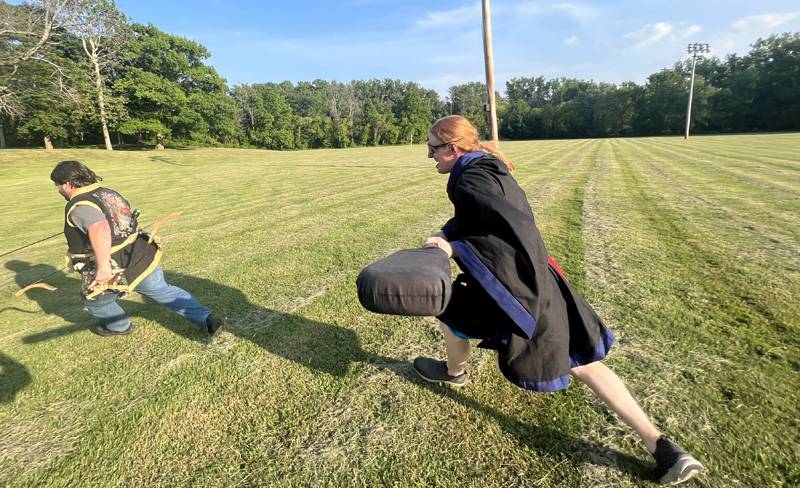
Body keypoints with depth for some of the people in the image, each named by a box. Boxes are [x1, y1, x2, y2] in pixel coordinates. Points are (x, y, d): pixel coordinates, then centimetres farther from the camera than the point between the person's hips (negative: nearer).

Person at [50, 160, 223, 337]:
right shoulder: (109, 193, 8)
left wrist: (103, 266, -42)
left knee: (95, 301, 25)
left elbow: (100, 229, -39)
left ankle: (119, 326, 47)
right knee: (166, 292, 23)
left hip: (116, 273, -7)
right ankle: (208, 318, 16)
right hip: (144, 259, 7)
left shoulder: (79, 207, -18)